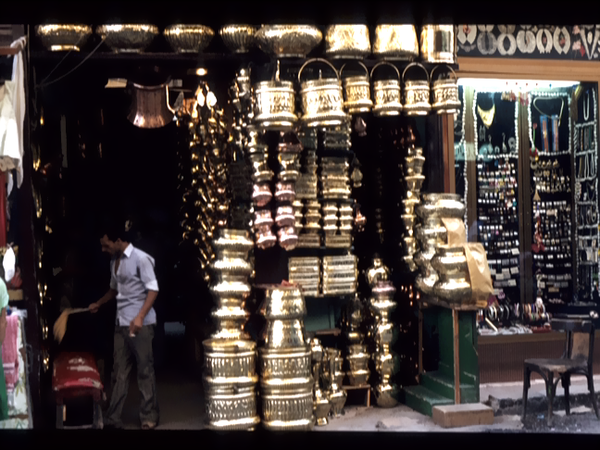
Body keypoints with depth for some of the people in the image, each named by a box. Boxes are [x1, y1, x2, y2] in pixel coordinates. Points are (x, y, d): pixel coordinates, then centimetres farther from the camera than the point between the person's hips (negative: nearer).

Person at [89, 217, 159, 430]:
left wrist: (140, 317, -22)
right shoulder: (115, 261, 13)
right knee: (119, 371, 7)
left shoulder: (140, 258, -10)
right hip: (121, 324, 7)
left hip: (140, 324, -7)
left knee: (145, 370, 1)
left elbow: (153, 290, -14)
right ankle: (113, 418, 10)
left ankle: (149, 417, 10)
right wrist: (98, 304, 24)